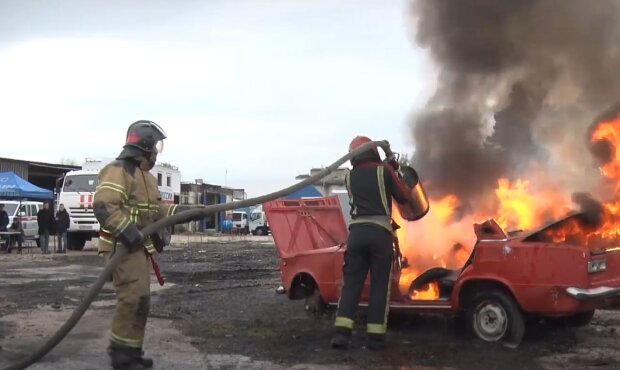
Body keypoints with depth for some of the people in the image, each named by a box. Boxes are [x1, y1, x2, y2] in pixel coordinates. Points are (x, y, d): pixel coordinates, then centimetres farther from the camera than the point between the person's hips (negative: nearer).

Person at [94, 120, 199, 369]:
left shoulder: (145, 175, 19)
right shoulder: (118, 171, -15)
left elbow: (155, 208, 21)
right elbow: (103, 206, -26)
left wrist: (179, 211, 6)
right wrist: (126, 230, -33)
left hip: (138, 246, 11)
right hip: (123, 246, -11)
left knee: (140, 299, 14)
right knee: (134, 298, -14)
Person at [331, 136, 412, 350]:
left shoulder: (350, 176, 13)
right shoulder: (384, 171, 1)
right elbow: (404, 197, 8)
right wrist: (394, 174, 22)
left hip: (356, 232, 3)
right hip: (380, 232, -3)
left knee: (352, 283, 4)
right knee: (379, 285, 3)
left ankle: (342, 332, -7)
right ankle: (376, 336, 2)